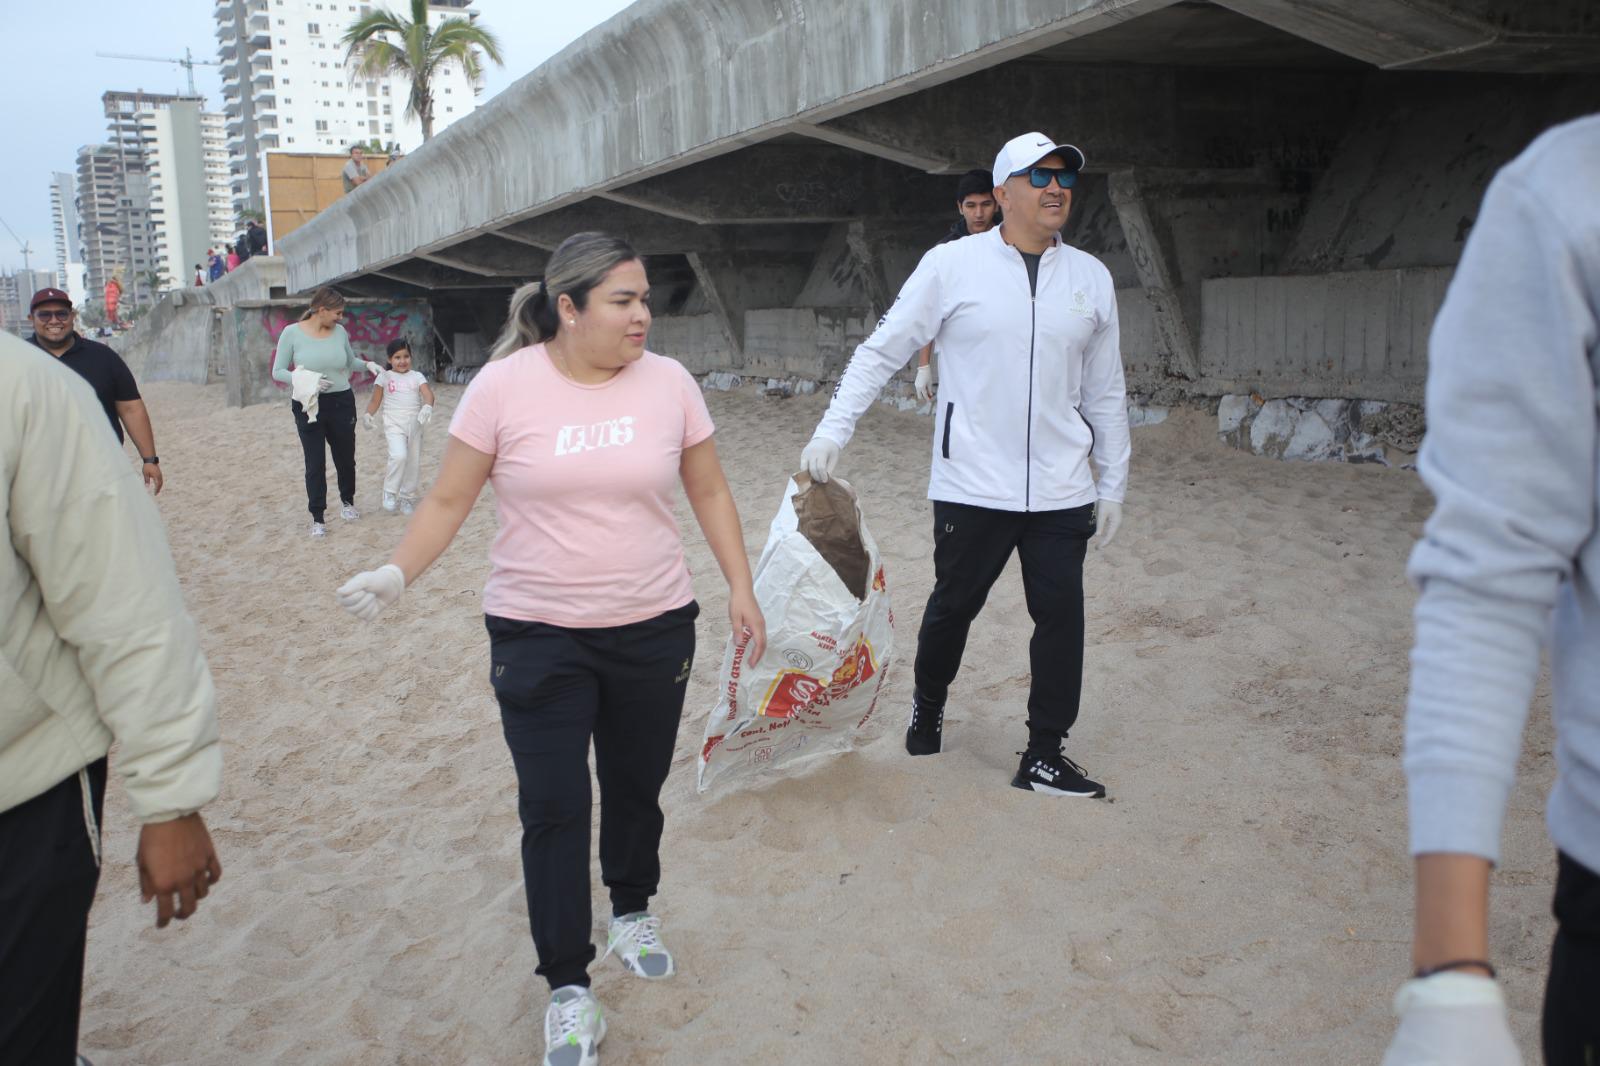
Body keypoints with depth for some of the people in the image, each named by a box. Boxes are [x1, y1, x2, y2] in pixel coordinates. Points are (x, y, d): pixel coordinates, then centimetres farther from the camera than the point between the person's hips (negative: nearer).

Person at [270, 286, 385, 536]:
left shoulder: (339, 331, 0)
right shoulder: (292, 333, -9)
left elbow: (350, 361, 18)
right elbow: (278, 371, -7)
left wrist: (367, 364, -1)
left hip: (342, 403, 3)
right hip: (309, 406, -3)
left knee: (345, 457, 15)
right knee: (315, 464, 0)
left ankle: (347, 502, 38)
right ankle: (318, 518, 10)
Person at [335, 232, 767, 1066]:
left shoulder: (667, 381, -3)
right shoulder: (504, 385, -9)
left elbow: (709, 492, 7)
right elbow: (448, 501, -2)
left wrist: (740, 587, 5)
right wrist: (397, 572, -17)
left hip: (654, 627, 2)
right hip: (537, 635, -2)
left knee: (636, 787, 16)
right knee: (553, 810, 0)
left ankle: (633, 912, 44)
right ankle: (568, 988, 16)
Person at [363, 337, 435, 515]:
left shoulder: (417, 376, 5)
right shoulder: (385, 377, 4)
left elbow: (428, 394, -10)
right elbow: (375, 401, 5)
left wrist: (427, 407, -32)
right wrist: (368, 415, -14)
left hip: (414, 425, 3)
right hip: (393, 425, -2)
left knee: (414, 463, 7)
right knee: (399, 456, -24)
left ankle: (407, 497, 25)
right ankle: (390, 492, -6)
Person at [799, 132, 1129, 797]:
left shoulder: (1091, 278, 8)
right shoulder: (952, 265, -3)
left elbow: (1105, 392, 13)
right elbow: (881, 351, 0)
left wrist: (1112, 483, 13)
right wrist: (833, 429, -8)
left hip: (1061, 493, 3)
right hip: (972, 488, -3)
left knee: (1061, 617, 2)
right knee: (953, 605, 10)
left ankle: (1044, 757, 16)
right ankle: (928, 706, 39)